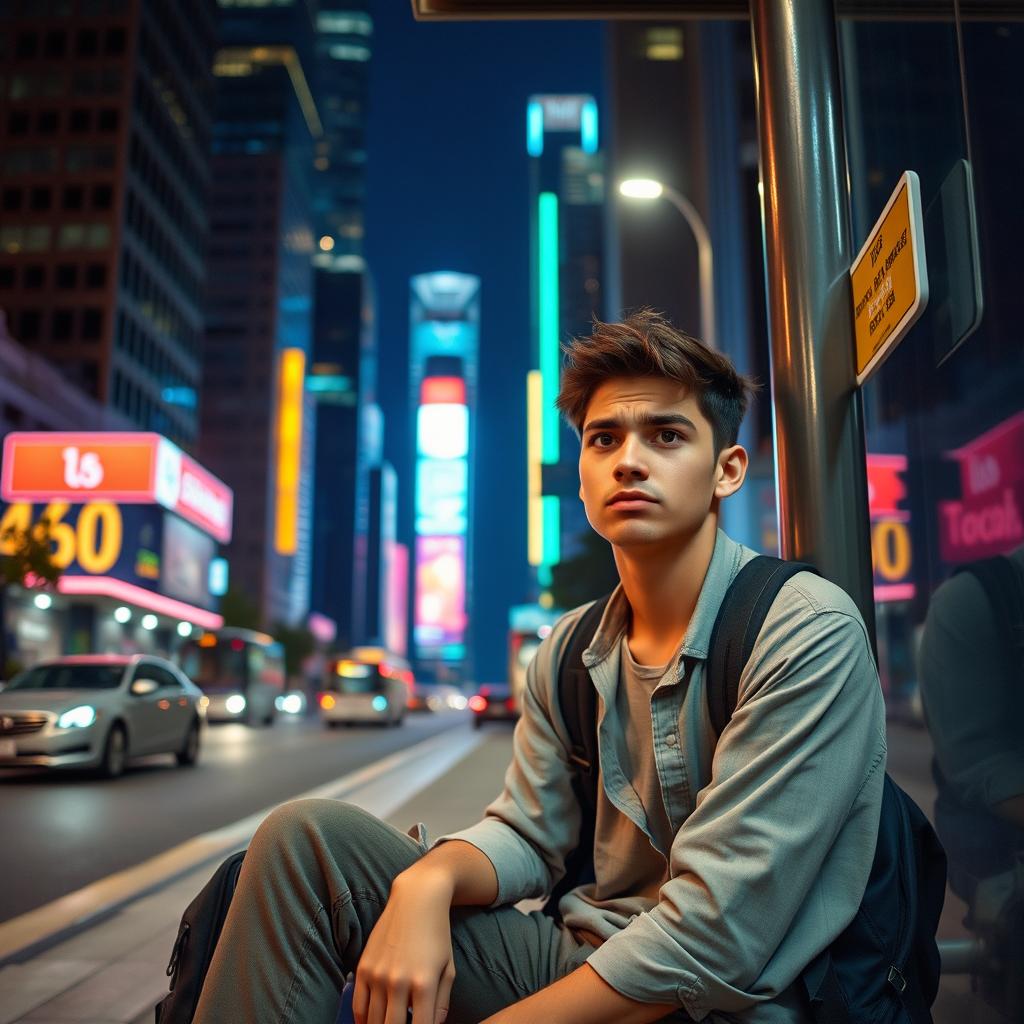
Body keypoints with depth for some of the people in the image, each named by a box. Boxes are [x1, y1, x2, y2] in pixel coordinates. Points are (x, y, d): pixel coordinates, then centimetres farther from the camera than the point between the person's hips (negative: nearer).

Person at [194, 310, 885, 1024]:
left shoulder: (809, 635, -18)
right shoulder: (570, 653, 5)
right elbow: (529, 836, 6)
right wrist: (429, 879, -17)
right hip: (577, 959, 6)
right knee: (310, 836, -9)